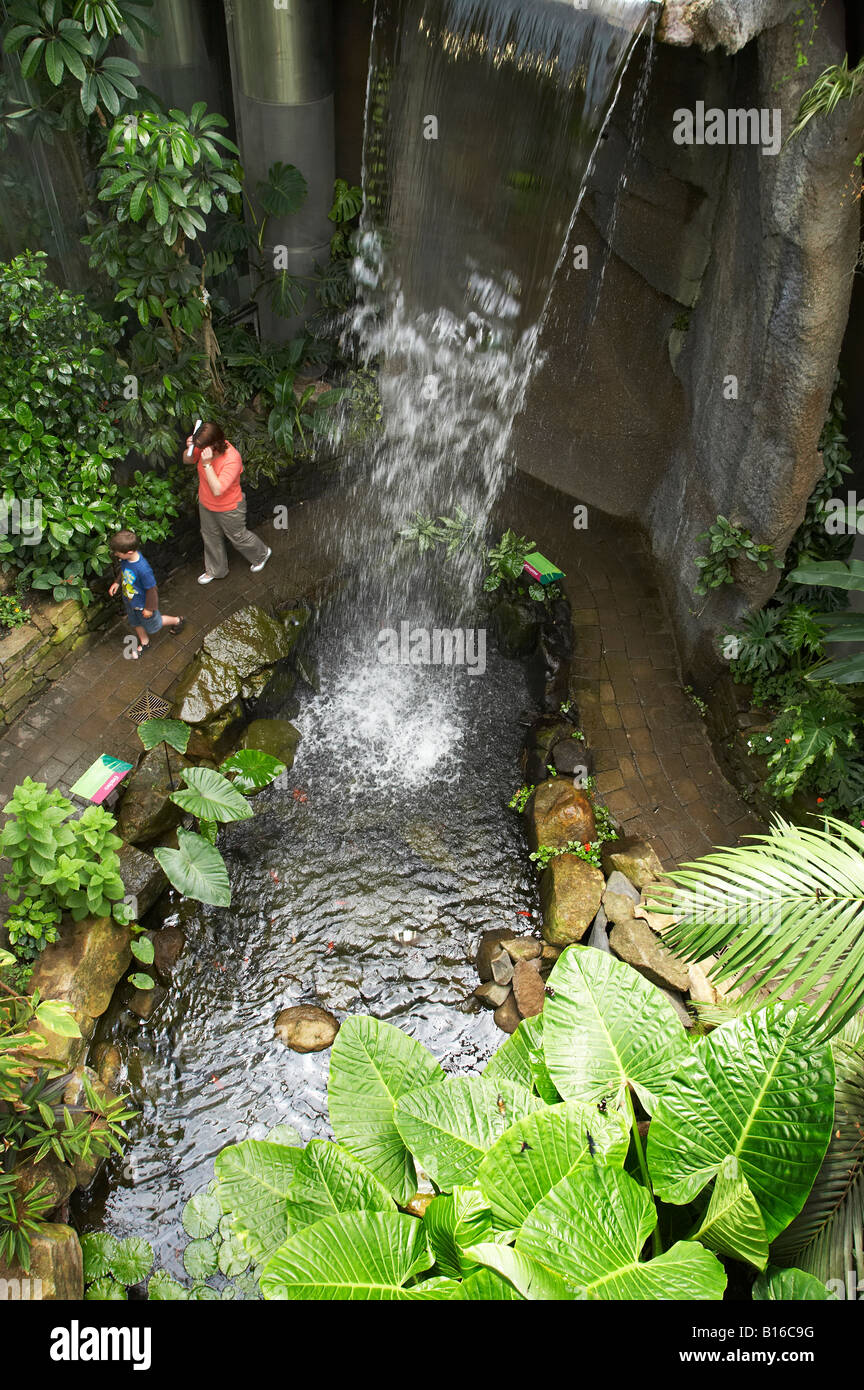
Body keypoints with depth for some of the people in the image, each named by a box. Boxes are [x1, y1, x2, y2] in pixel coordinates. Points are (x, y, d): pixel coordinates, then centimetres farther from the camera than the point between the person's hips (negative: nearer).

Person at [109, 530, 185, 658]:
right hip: (129, 600, 7)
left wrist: (149, 608, -17)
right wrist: (117, 582, -4)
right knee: (135, 623, 28)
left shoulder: (143, 570, -41)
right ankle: (144, 642, 53)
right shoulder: (124, 558, -19)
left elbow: (151, 589, -27)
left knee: (152, 626, 20)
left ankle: (177, 621, 43)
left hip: (142, 604, -7)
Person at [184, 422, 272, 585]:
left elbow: (217, 489, -41)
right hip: (206, 504, 7)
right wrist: (190, 449, -22)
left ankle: (262, 554, 50)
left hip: (228, 509, -7)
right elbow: (188, 460, 0)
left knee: (238, 537, 19)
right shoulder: (206, 448, -18)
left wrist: (207, 464, -47)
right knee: (210, 537, 25)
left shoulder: (232, 460, -38)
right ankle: (215, 570, 50)